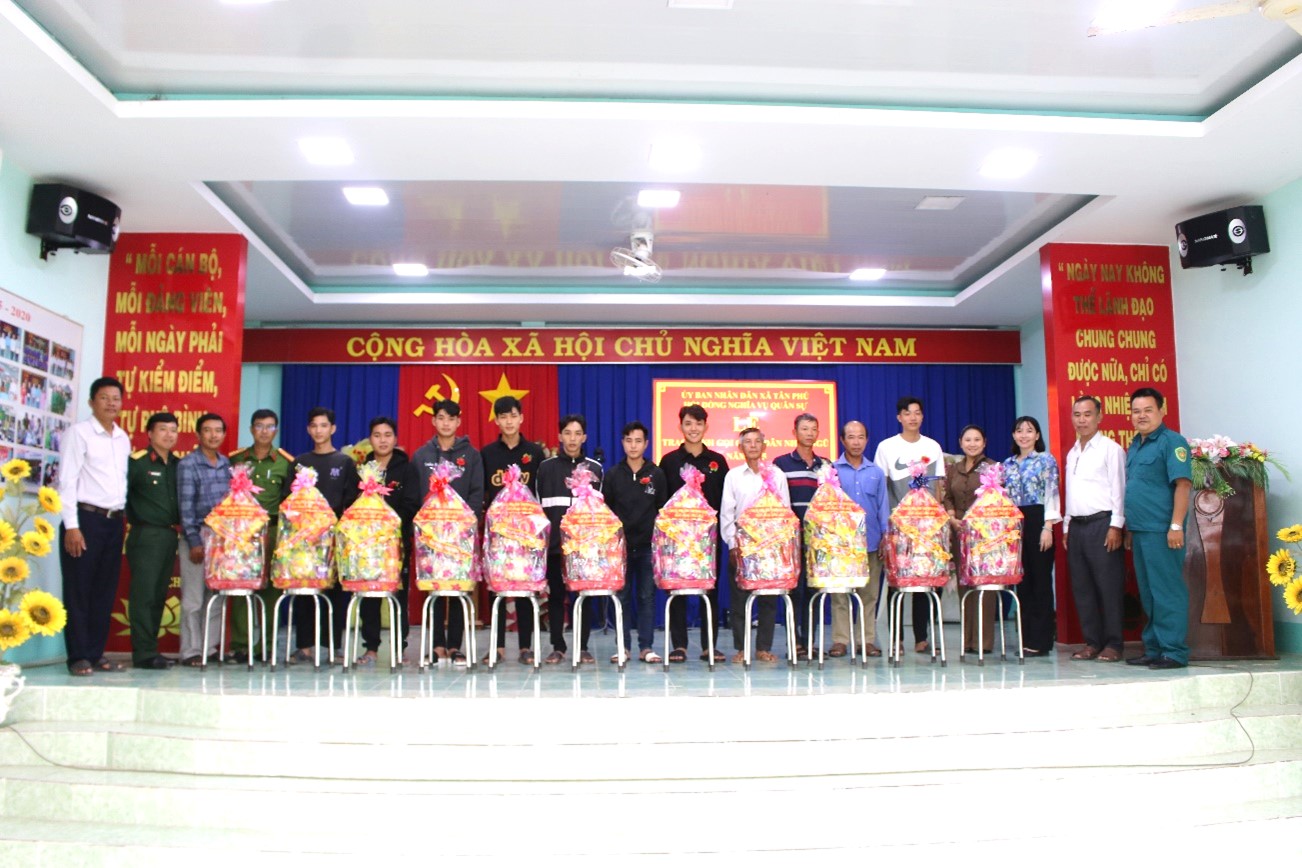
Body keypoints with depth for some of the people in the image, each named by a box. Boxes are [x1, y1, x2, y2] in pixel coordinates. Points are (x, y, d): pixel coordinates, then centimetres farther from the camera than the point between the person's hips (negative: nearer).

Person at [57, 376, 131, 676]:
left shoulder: (123, 438, 14)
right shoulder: (79, 433, -4)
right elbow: (67, 481, -9)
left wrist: (125, 516, 9)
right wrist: (71, 526, -15)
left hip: (114, 521, 6)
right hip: (86, 517, -6)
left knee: (105, 592, 9)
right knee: (79, 591, 0)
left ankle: (96, 653, 17)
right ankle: (78, 657, 6)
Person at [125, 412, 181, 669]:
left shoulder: (178, 465, 13)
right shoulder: (137, 462, -5)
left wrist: (179, 524, 7)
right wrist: (134, 518, -7)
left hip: (170, 536, 6)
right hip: (145, 535, -6)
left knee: (159, 595, 10)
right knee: (144, 594, -6)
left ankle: (150, 649, 18)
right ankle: (144, 653, -3)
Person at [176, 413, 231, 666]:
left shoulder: (227, 464, 13)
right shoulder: (188, 464, -3)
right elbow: (186, 505, -7)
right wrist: (194, 541, -12)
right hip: (197, 535, -5)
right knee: (193, 598, -1)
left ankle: (211, 646, 15)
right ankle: (191, 651, 6)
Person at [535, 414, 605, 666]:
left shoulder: (595, 468, 7)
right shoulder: (546, 467, 6)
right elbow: (538, 505, 5)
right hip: (554, 541, 0)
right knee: (555, 595, 4)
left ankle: (583, 648, 10)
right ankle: (558, 647, 13)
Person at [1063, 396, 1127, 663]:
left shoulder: (1110, 449, -2)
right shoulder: (1072, 454, 19)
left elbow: (1118, 489, -8)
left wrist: (1116, 526, -14)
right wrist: (1066, 526, 16)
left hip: (1102, 524, -7)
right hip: (1077, 526, 7)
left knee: (1109, 587, -5)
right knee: (1082, 588, 7)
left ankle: (1113, 644, 2)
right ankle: (1092, 642, 13)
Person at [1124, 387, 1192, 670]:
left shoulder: (1171, 442, -7)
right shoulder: (1134, 446, 18)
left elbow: (1183, 484, -14)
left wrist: (1176, 525, -20)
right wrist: (1128, 527, 19)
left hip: (1161, 531, -8)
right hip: (1139, 531, 9)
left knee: (1167, 591, -5)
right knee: (1148, 593, 12)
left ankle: (1175, 652, 0)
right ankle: (1154, 648, 19)